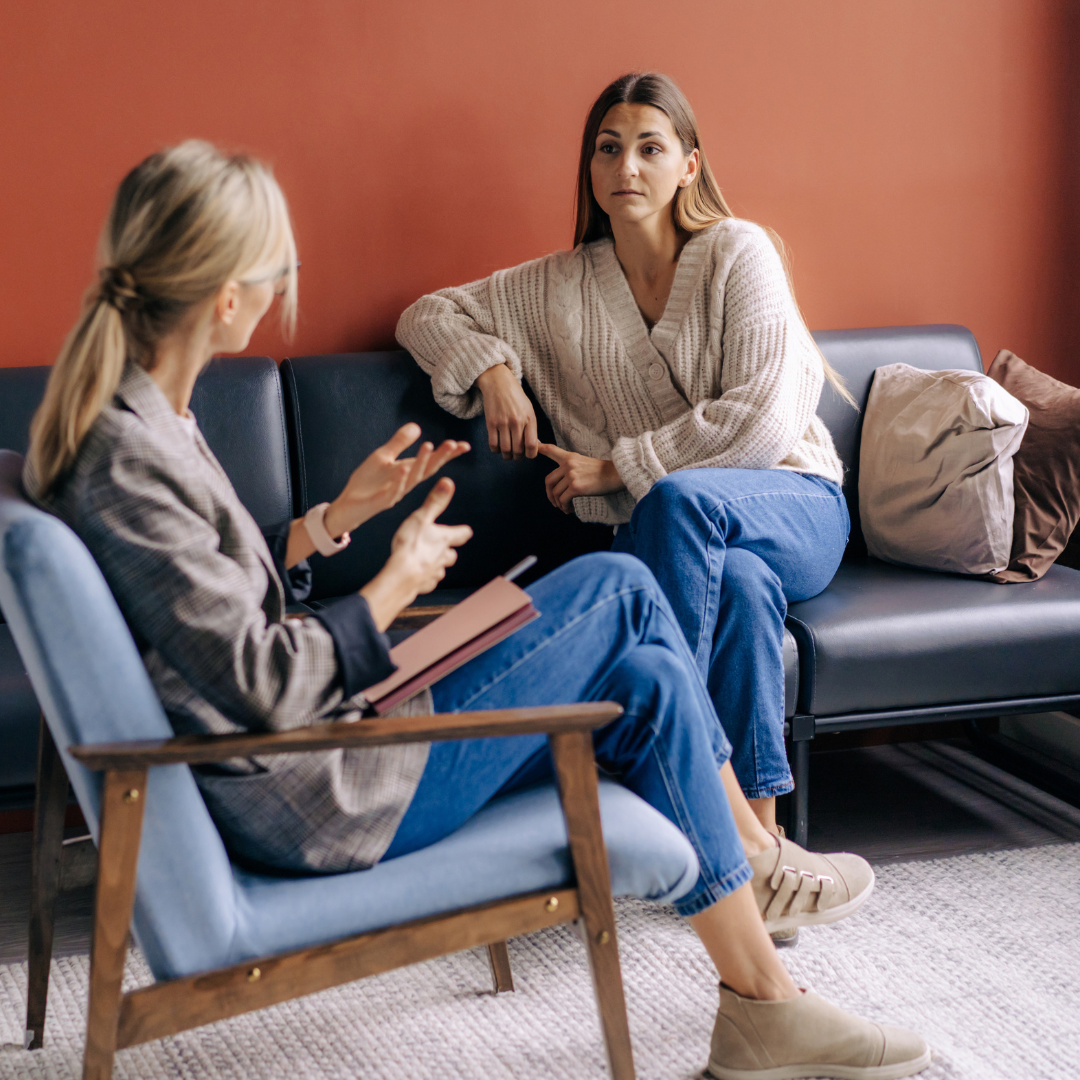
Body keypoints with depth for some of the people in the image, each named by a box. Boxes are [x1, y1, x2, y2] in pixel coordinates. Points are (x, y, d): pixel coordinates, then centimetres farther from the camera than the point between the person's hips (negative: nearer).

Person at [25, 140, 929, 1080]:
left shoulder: (140, 415, 6)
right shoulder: (126, 460, -24)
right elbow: (262, 685, -23)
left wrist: (337, 517, 9)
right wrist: (397, 585, -9)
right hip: (320, 800, -10)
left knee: (643, 677, 6)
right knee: (618, 589, -4)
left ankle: (764, 1003, 15)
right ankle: (760, 858, 15)